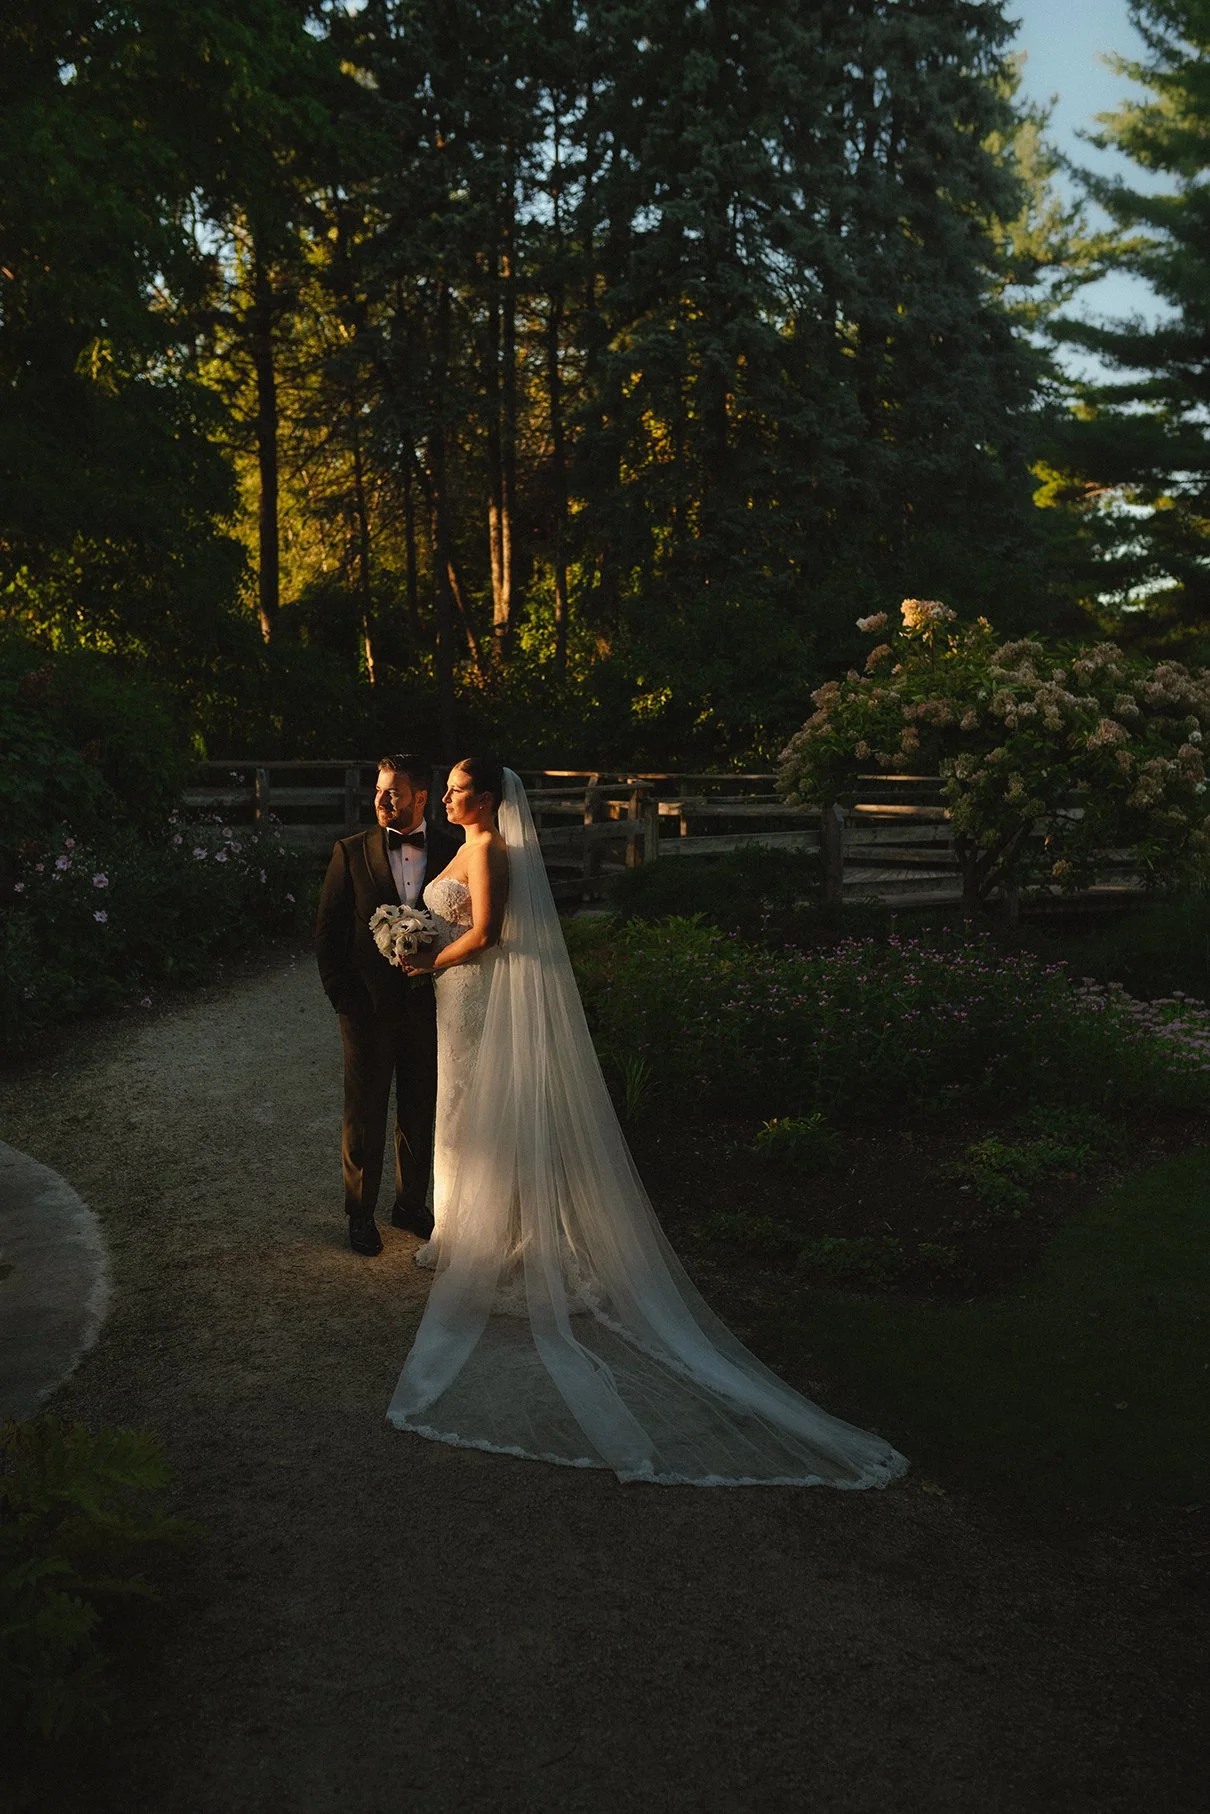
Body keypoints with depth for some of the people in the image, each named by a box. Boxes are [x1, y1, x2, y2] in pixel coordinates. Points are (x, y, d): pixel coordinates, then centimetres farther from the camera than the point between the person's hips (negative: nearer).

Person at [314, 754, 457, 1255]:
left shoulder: (451, 852, -1)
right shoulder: (351, 851, -4)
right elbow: (327, 931, -1)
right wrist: (341, 995, -7)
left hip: (427, 1004, 2)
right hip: (368, 1004, -1)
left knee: (420, 1111, 14)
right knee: (364, 1114, 8)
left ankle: (411, 1203, 31)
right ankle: (360, 1212, 23)